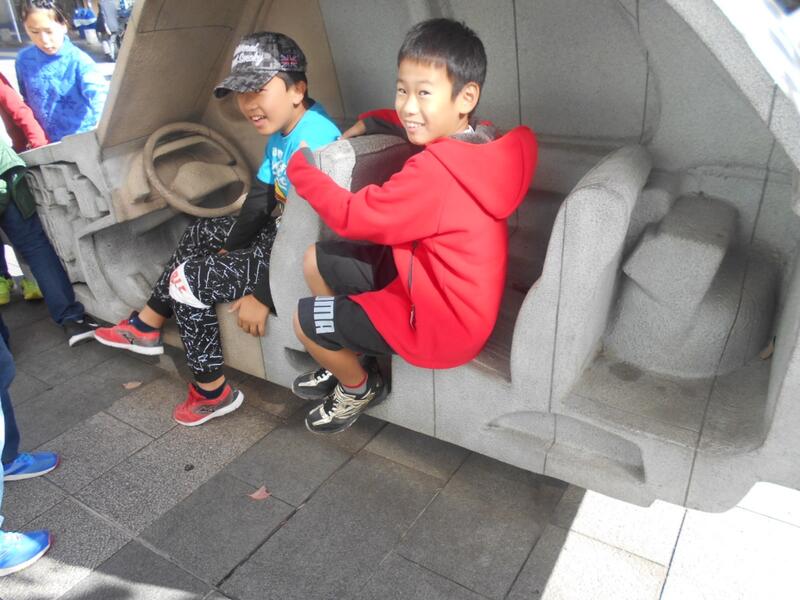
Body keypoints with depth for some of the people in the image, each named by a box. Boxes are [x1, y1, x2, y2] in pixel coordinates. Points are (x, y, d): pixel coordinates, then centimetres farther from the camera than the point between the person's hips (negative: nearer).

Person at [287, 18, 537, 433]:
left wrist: (299, 167, -9)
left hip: (440, 324, -9)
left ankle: (359, 386, 27)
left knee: (305, 319, 0)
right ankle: (346, 353, 33)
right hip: (426, 280, 9)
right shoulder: (473, 141, -3)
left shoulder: (435, 172, -31)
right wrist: (366, 123, 9)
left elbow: (352, 216, -21)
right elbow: (409, 123, 20)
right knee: (316, 262, 13)